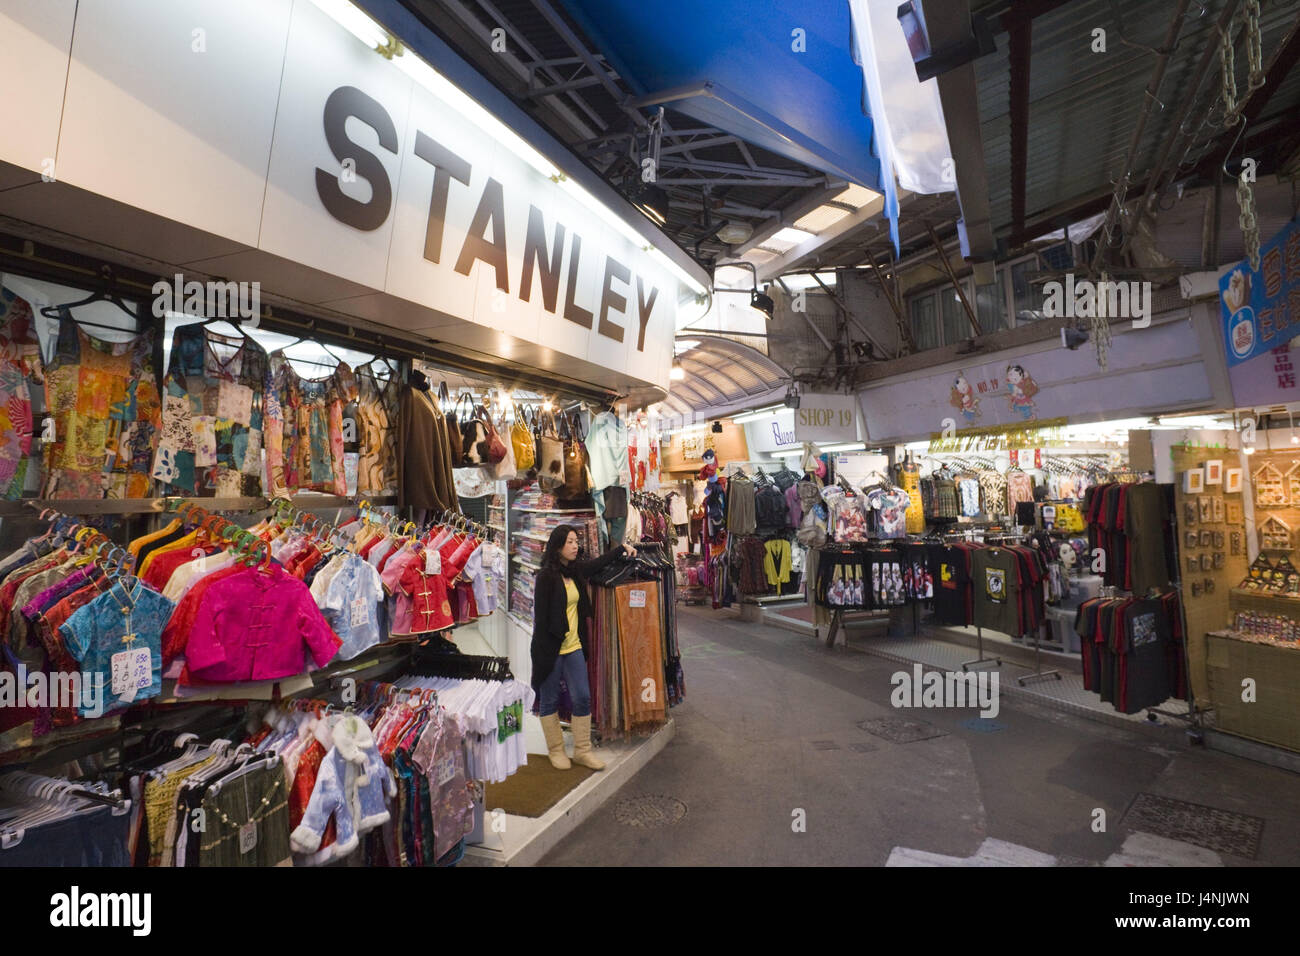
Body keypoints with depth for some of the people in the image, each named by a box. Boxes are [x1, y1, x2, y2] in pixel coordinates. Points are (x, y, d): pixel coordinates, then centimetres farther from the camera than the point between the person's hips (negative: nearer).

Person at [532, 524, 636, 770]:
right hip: (551, 649, -6)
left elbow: (598, 563, 23)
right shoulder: (546, 576, -15)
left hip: (574, 647, 6)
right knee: (550, 701, 10)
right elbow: (540, 617, -14)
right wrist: (543, 652, -15)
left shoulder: (575, 570, 4)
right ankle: (556, 750, 27)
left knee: (582, 698, 6)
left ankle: (582, 750, 21)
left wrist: (622, 548, 28)